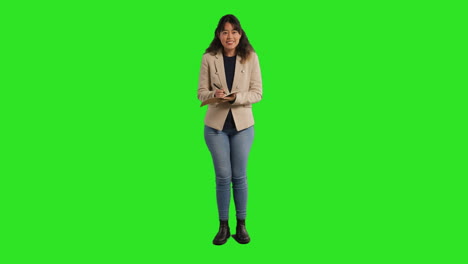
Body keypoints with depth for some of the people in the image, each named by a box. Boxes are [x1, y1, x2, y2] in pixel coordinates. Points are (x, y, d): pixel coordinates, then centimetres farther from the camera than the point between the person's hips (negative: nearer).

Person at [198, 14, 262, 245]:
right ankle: (223, 226, 21)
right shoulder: (209, 58, -3)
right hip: (216, 125, 0)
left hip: (242, 124, 0)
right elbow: (201, 92, -2)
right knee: (223, 176, 6)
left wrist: (236, 97, -22)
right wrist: (214, 94, -23)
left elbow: (257, 93, -5)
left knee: (239, 176, 8)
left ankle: (241, 225, 23)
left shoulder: (250, 57, -4)